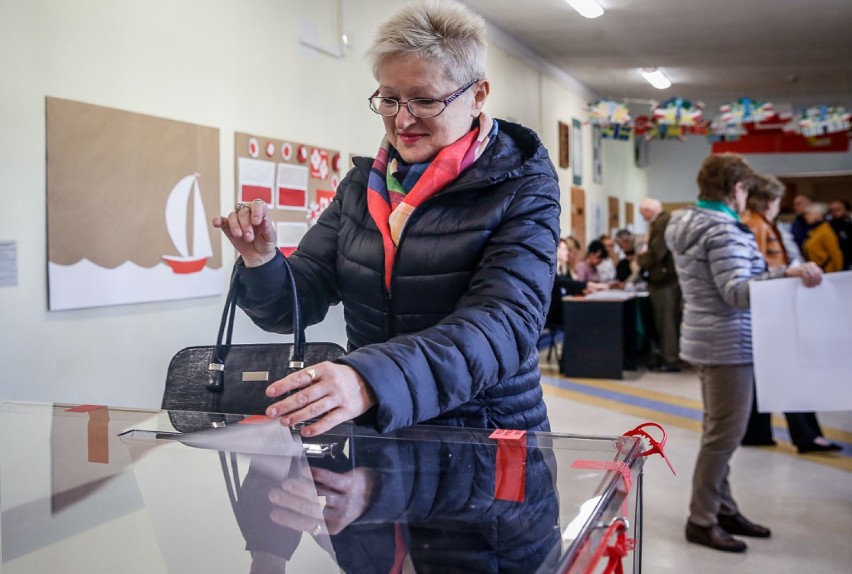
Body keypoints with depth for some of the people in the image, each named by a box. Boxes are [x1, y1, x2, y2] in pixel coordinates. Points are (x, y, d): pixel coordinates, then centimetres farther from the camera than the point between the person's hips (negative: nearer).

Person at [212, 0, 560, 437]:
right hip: (371, 435, 3)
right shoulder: (362, 185, 10)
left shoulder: (523, 191, -3)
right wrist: (261, 264, -13)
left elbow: (503, 323, -18)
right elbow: (300, 299, 10)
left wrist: (371, 381, -32)